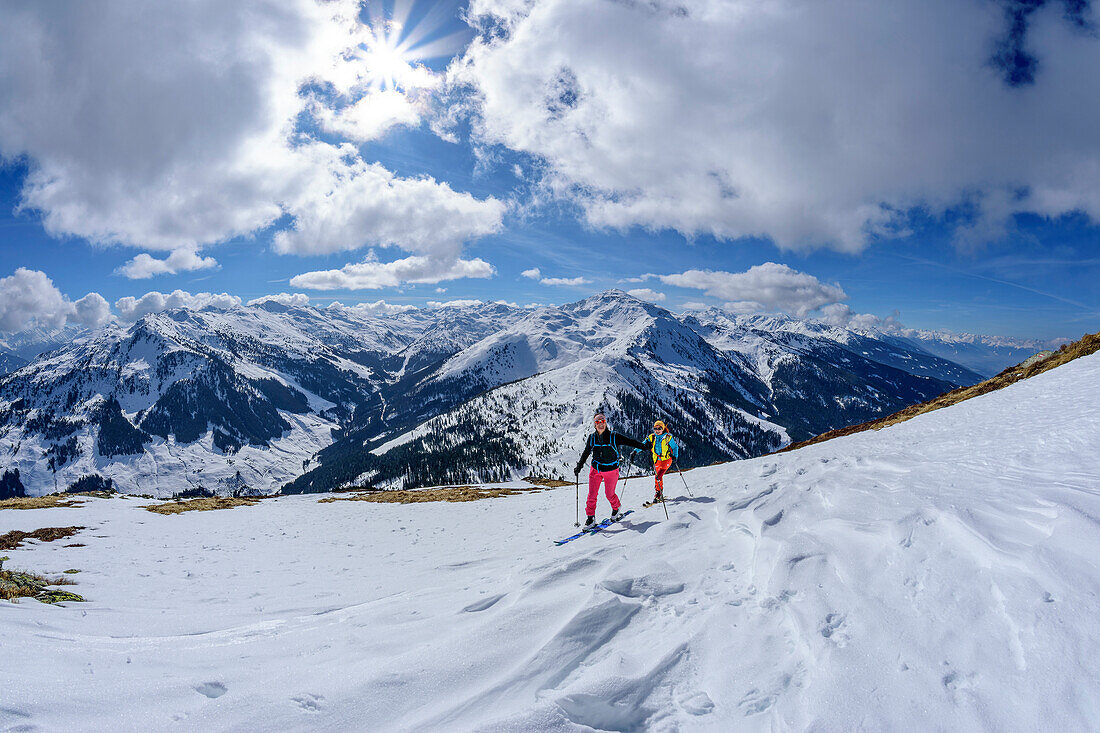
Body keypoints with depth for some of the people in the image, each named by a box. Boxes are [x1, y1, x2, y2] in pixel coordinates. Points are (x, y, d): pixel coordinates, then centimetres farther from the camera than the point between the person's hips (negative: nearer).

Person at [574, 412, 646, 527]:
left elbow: (629, 441, -9)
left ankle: (616, 508, 38)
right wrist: (579, 466, 13)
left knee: (610, 494, 7)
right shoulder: (592, 438, 0)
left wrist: (644, 446, -18)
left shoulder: (614, 436, -10)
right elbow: (586, 453, 13)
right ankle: (591, 517, 11)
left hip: (611, 470, -2)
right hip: (596, 469, 3)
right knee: (592, 495, -3)